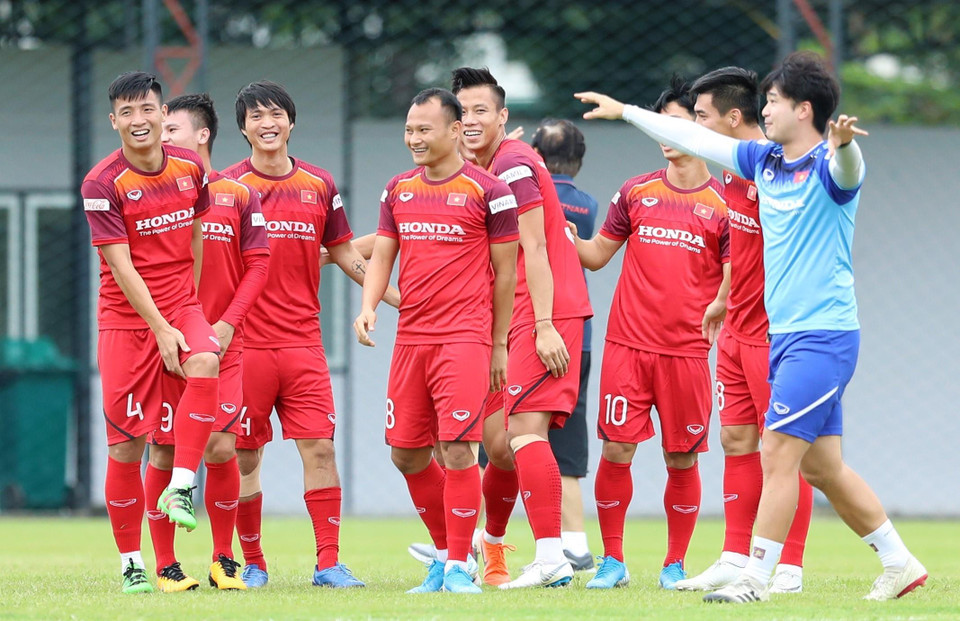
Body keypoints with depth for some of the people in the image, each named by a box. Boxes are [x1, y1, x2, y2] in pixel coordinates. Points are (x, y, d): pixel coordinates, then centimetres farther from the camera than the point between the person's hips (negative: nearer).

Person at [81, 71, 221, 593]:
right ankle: (130, 562, 7)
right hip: (125, 317, -3)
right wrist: (161, 329, -16)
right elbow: (120, 264, -13)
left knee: (205, 364, -32)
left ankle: (180, 488, -24)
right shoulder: (102, 184, -11)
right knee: (126, 444, -4)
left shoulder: (190, 168, 3)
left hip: (181, 306, 3)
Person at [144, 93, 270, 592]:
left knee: (222, 448, -6)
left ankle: (224, 560, 9)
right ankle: (165, 565, 8)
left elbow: (257, 265, 4)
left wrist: (228, 322, -8)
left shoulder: (238, 196, 5)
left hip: (222, 344, 0)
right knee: (165, 453, -1)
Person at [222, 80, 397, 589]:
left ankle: (328, 563, -4)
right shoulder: (228, 185, 1)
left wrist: (401, 298, 14)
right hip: (245, 342, -2)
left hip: (303, 341, 2)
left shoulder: (318, 185, 10)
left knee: (319, 446, -6)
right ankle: (253, 564, 13)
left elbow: (343, 253, 18)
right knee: (244, 455, 1)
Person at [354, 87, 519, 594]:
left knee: (457, 447, -13)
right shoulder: (398, 190, 12)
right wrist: (368, 305, -5)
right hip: (410, 338, 6)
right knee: (405, 455, 7)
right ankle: (447, 549, 24)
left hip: (464, 337, -6)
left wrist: (499, 346, 1)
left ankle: (459, 567, -5)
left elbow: (505, 272, 1)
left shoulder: (488, 191, -3)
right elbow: (382, 255, 15)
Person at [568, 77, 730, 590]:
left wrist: (719, 305, -19)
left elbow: (735, 276, 0)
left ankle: (675, 564, 14)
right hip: (627, 345, 2)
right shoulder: (636, 192, 10)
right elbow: (598, 254, 16)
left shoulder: (723, 204, 2)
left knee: (682, 459, 2)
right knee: (615, 451, -3)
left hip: (686, 351, -2)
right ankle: (612, 561, 7)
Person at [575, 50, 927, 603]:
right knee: (822, 466, 10)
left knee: (779, 457, -10)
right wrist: (625, 111, 27)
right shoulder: (765, 160, 12)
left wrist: (843, 141, -59)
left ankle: (756, 578, -6)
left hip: (822, 335, -9)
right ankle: (900, 564, 17)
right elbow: (696, 139, 21)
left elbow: (847, 167, -36)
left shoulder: (826, 166, -12)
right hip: (785, 335, 9)